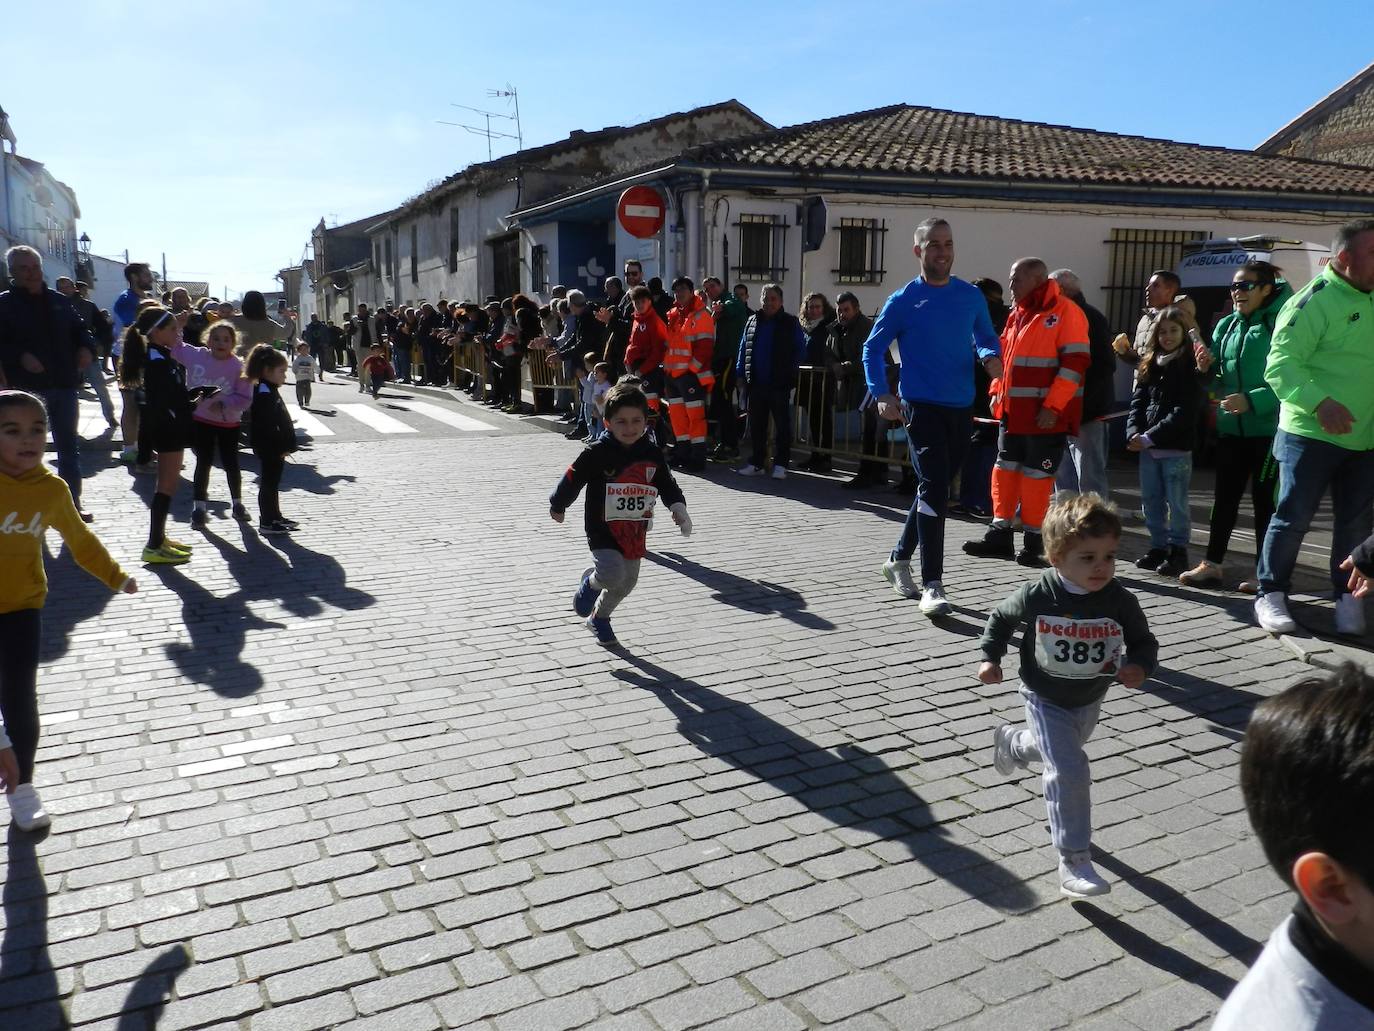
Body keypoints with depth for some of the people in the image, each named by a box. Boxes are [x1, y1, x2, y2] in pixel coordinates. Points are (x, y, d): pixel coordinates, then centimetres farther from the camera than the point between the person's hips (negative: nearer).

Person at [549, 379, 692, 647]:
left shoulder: (652, 454, -3)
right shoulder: (597, 453, -16)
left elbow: (667, 483, 8)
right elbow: (573, 479, -5)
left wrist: (678, 507, -9)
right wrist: (558, 506, 7)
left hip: (635, 531, 5)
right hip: (602, 529, -5)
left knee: (628, 581, 17)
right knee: (612, 574, -23)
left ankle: (599, 617, 44)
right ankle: (591, 582, 15)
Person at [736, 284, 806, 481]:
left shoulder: (790, 323, 1)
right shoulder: (752, 322, 12)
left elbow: (801, 349, 0)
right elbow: (743, 349, 14)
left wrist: (791, 371, -8)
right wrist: (740, 373, 7)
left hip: (780, 383, -4)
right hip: (755, 383, 4)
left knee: (782, 424, 2)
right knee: (756, 425, 8)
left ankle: (780, 464, 7)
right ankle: (756, 463, 17)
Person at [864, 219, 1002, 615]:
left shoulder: (972, 296, 8)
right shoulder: (903, 300, -2)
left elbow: (986, 338, 17)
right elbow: (873, 348, 3)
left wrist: (990, 356, -8)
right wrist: (882, 394, -11)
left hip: (961, 408, 5)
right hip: (921, 406, -5)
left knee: (933, 489, 13)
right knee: (934, 489, -15)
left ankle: (899, 559, 31)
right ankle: (932, 586, -13)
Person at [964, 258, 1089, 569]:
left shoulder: (1065, 312, -9)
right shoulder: (1016, 315, 15)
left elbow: (1075, 363, -15)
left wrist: (1053, 406, -19)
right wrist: (997, 392, 12)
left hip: (1045, 415, -7)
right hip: (1011, 412, 7)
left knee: (1036, 475, 0)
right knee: (1005, 470, 10)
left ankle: (1033, 542, 11)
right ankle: (1000, 536, 19)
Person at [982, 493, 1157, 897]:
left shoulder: (1120, 601, -18)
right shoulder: (1036, 595, -22)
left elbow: (1143, 641, -6)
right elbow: (1001, 618, -3)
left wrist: (1138, 666, -27)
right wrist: (990, 657, -10)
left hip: (1090, 700, 5)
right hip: (1045, 699, -4)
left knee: (1061, 753, 30)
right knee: (1069, 771, -16)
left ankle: (1012, 742, 63)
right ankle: (1074, 863, -9)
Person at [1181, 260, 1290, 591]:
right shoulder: (1226, 325, 10)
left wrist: (1253, 401, -25)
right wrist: (1207, 368, -3)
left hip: (1268, 427, -6)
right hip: (1231, 426, 6)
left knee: (1265, 499, 3)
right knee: (1225, 496, 10)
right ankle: (1211, 564, 18)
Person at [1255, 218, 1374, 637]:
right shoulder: (1313, 300, -12)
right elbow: (1280, 364, -20)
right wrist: (1319, 401, -33)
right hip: (1311, 434, -6)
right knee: (1293, 516, -2)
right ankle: (1271, 595, 10)